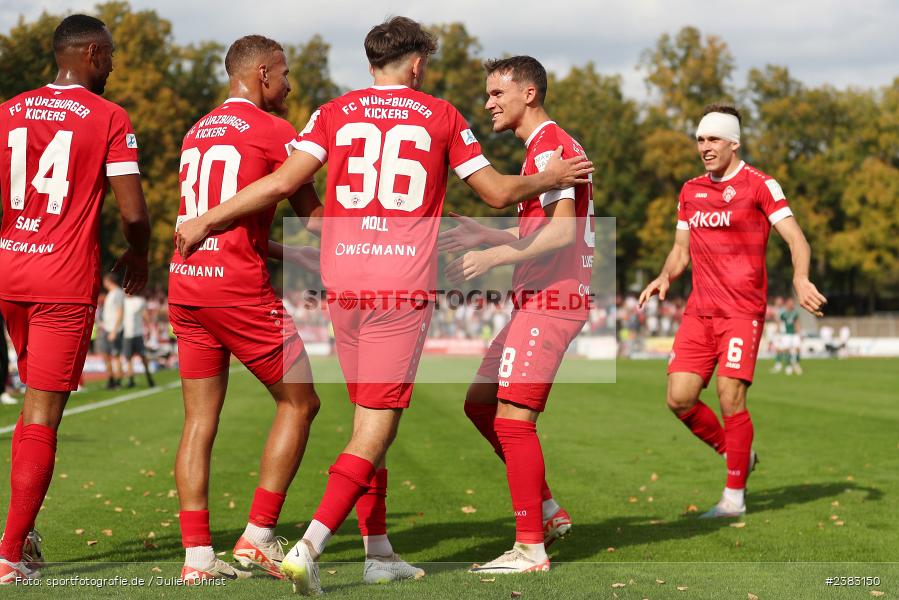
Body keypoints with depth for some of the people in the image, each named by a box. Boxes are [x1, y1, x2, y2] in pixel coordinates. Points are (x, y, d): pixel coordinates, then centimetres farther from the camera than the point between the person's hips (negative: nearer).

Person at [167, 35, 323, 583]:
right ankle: (259, 536, 4)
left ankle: (197, 555, 5)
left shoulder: (197, 132, 18)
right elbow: (316, 214, 1)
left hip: (185, 282, 7)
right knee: (299, 402, 6)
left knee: (200, 420, 8)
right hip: (238, 289, -7)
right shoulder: (274, 132, -5)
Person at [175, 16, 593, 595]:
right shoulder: (441, 116, 6)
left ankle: (380, 552, 20)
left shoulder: (336, 113, 9)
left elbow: (284, 182, -3)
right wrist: (552, 178, 29)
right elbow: (499, 191, 11)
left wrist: (207, 220, 5)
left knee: (369, 420, 17)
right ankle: (307, 548, -18)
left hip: (344, 286, 4)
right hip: (405, 287, -3)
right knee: (376, 432, -4)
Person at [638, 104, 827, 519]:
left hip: (742, 310, -6)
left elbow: (796, 239, -11)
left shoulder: (759, 185, -4)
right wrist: (664, 277, 1)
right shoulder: (690, 191, 15)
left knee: (731, 398, -12)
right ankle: (737, 454, 21)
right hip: (699, 311, 6)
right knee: (680, 398, -4)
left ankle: (734, 497, 1)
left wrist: (800, 279, -30)